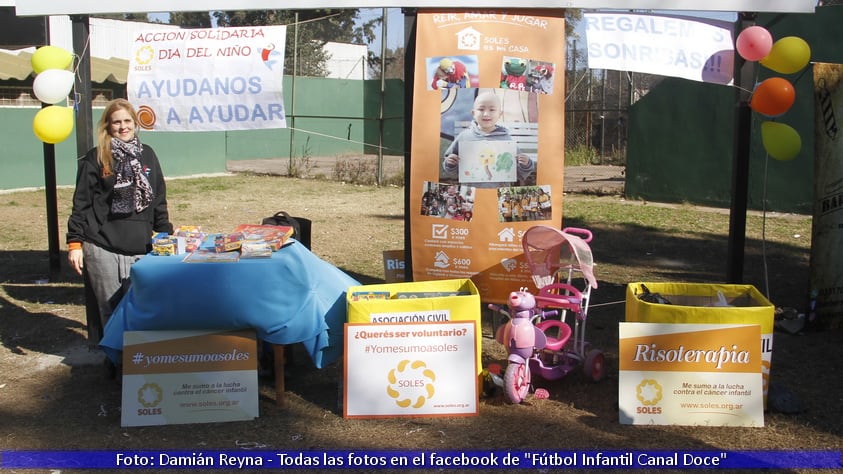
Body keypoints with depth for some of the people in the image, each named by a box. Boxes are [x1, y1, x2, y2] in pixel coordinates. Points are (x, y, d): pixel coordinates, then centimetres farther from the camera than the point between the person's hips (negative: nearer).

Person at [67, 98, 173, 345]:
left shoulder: (147, 154, 12)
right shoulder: (95, 158, 3)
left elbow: (159, 202, 17)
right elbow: (81, 204, 2)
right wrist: (74, 243, -4)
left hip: (141, 248, 2)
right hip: (102, 248, -2)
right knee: (111, 310, 3)